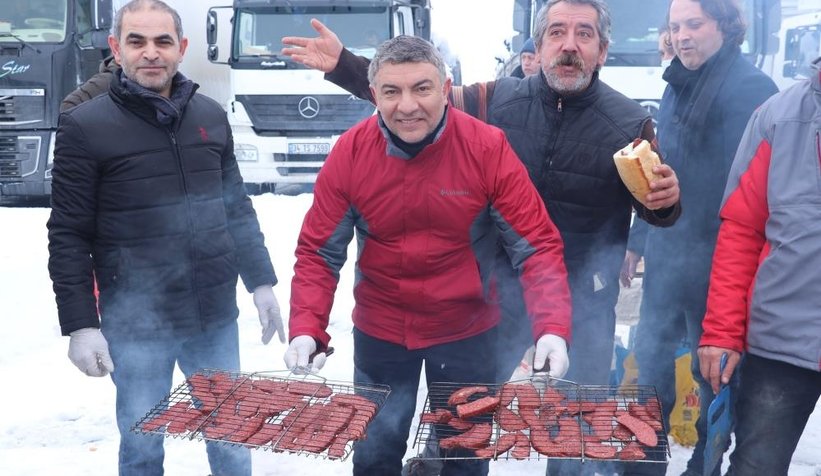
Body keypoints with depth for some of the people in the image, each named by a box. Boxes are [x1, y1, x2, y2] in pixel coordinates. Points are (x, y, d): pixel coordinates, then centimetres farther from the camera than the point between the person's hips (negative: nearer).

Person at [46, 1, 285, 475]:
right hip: (136, 325, -3)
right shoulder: (85, 126, -7)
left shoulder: (210, 116, 5)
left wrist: (261, 282, 11)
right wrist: (80, 325, -10)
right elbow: (69, 236, -7)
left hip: (216, 316, 4)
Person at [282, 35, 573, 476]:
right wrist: (306, 330, -21)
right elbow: (318, 253, -8)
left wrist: (552, 329, -28)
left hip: (466, 334, -1)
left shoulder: (488, 148, -18)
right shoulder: (349, 153, -14)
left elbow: (537, 245, -16)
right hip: (379, 333, 1)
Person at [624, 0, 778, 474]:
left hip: (713, 256, -7)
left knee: (712, 364, 8)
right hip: (666, 252, 8)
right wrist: (639, 239, 18)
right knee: (651, 355, 13)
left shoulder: (751, 86, -13)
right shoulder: (680, 85, 11)